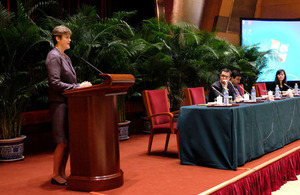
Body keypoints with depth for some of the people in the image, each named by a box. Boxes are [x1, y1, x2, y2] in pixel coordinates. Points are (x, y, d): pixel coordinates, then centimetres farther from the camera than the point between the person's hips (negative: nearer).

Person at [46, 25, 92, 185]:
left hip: (68, 102, 9)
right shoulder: (53, 57, -10)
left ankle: (62, 173, 18)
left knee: (68, 140, 9)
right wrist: (77, 87, -17)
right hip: (59, 103, -9)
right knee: (63, 141, -7)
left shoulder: (65, 57, 18)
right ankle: (55, 175, 4)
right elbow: (55, 83, -18)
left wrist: (81, 85, 4)